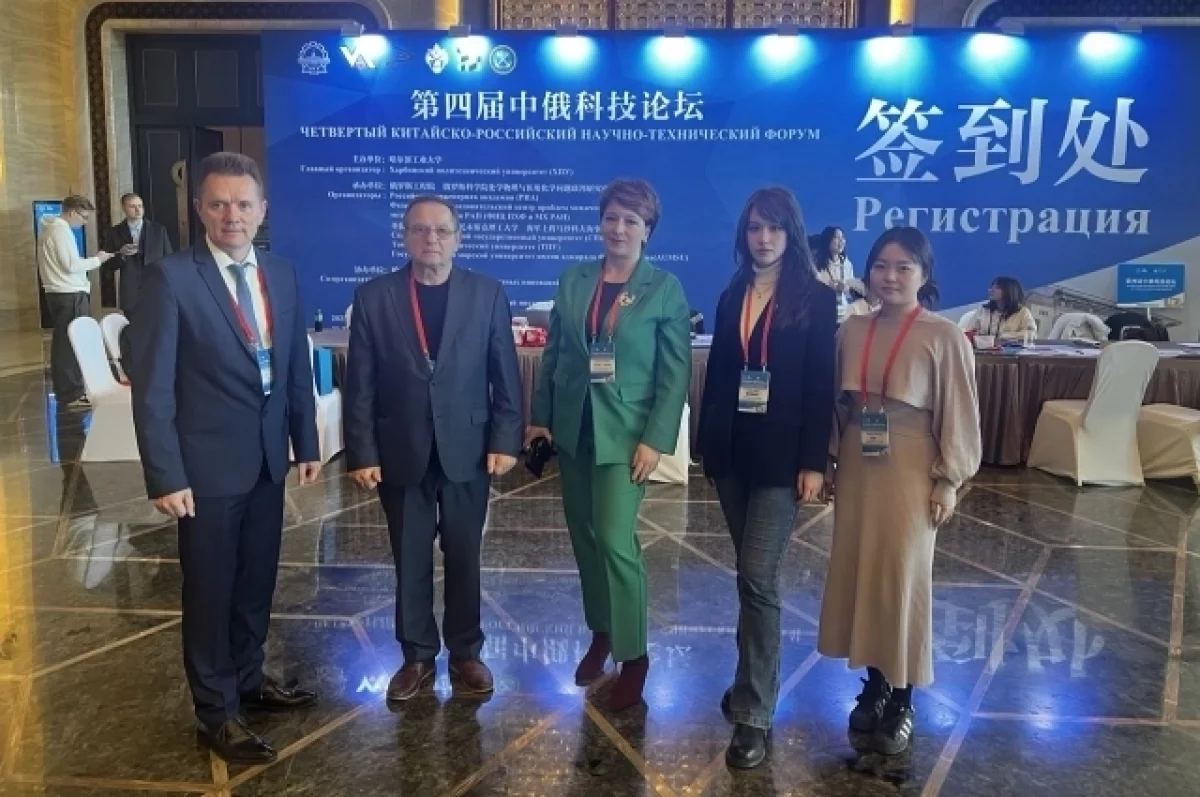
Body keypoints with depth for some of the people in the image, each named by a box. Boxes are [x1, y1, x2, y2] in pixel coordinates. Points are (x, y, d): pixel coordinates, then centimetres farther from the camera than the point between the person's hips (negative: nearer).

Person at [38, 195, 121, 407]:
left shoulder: (52, 229, 16)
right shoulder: (61, 230, -14)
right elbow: (71, 265, -19)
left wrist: (90, 261, 10)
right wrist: (96, 259, -7)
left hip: (60, 293, 10)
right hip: (70, 294, -10)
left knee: (63, 343, 13)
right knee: (72, 343, -7)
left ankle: (64, 390, 20)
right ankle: (72, 394, -4)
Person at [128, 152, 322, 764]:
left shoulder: (282, 275, 5)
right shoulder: (170, 278, -13)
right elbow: (152, 387, -14)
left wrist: (305, 443, 10)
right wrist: (165, 475, -17)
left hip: (268, 459, 5)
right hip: (208, 464, -5)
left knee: (257, 583, 18)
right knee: (211, 591, 9)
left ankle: (248, 680, 39)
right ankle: (218, 713, 25)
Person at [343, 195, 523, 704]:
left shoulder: (487, 294, -1)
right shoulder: (373, 297, -2)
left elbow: (506, 376, 0)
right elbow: (360, 384, -2)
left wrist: (505, 440, -6)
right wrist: (362, 452, -6)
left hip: (467, 450, 0)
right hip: (401, 453, 0)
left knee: (464, 559, 12)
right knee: (410, 562, 11)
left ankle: (465, 653, 29)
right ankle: (417, 656, 28)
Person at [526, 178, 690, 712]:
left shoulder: (665, 288, -5)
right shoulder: (572, 280, 6)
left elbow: (675, 373, -7)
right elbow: (553, 355, 9)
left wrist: (656, 439, -14)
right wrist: (540, 417, 4)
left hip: (625, 432, -4)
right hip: (572, 427, 4)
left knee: (616, 540, -10)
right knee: (585, 537, 11)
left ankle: (633, 655, 8)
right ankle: (601, 633, 30)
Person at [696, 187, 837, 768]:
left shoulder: (816, 298, -4)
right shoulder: (732, 296, 10)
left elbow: (821, 386, -7)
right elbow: (716, 372, 10)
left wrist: (815, 462, -13)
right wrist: (707, 444, 7)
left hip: (782, 457, -5)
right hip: (732, 452, 5)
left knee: (757, 577, -8)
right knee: (751, 574, 14)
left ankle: (753, 714, 1)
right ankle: (755, 680, 30)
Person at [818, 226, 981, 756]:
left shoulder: (944, 337, -9)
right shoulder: (851, 331, 3)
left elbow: (959, 414, -7)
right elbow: (836, 403, 8)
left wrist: (949, 480, -8)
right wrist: (827, 462, 7)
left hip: (910, 472, -4)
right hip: (856, 469, 5)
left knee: (902, 578, 3)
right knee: (857, 573, 10)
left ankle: (901, 702, 18)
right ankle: (875, 685, 27)